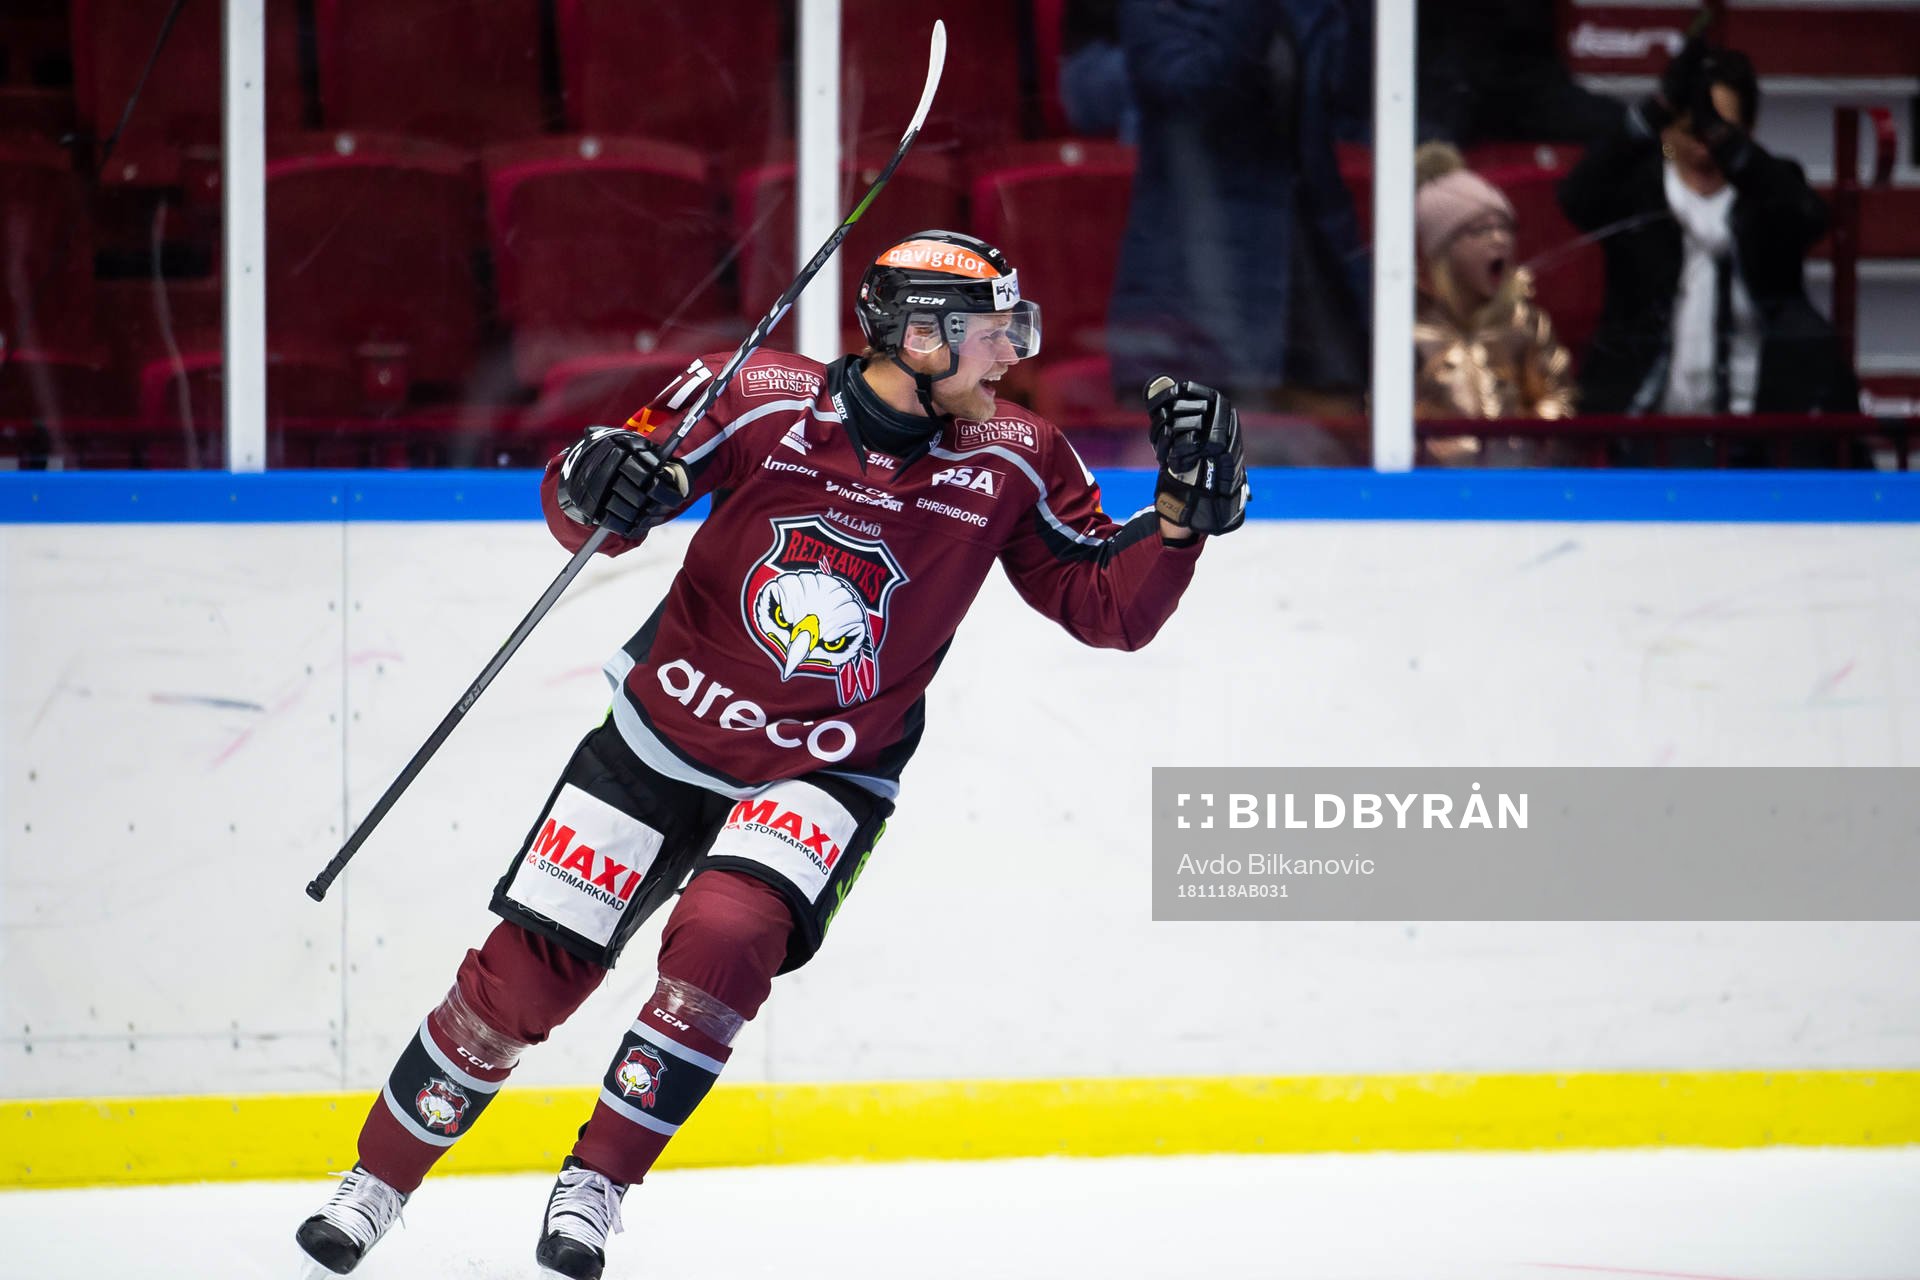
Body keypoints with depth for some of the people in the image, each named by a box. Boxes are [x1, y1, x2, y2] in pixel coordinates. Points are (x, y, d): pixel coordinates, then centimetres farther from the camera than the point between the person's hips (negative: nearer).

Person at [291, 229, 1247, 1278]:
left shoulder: (1010, 463, -10)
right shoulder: (763, 402, -16)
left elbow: (1109, 609, -5)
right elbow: (582, 506, -9)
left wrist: (1183, 510, -21)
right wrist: (599, 484, -33)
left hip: (822, 776, 0)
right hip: (666, 733, 0)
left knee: (724, 940, -27)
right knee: (522, 973, 0)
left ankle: (594, 1187, -12)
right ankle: (377, 1183, 21)